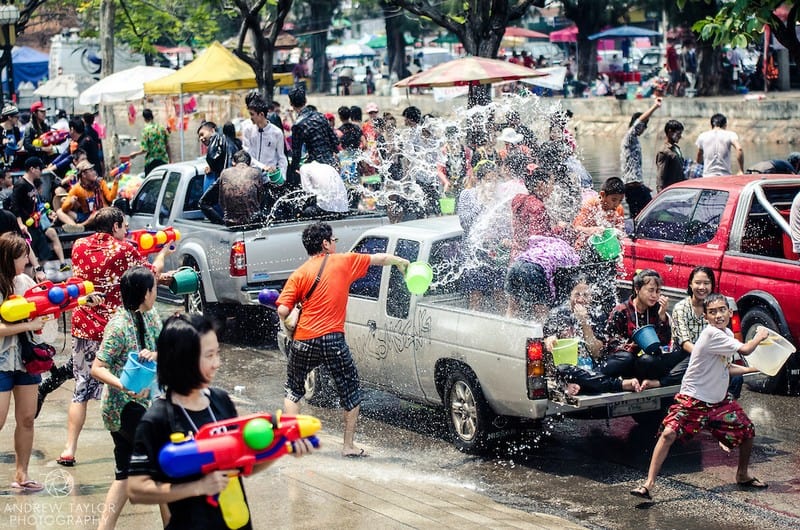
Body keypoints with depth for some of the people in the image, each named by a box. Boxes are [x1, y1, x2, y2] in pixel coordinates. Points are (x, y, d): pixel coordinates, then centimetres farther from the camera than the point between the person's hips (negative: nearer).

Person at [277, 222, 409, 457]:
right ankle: (348, 446, 16)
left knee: (293, 391, 21)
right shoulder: (343, 262, 3)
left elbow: (283, 310, -6)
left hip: (303, 341, 1)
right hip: (333, 341, -1)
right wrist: (400, 261, 33)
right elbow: (379, 259, 15)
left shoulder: (299, 274, 3)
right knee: (350, 393, 15)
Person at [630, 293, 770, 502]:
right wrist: (760, 336, -5)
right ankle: (649, 483, -17)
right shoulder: (711, 334, -22)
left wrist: (754, 368, 9)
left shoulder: (727, 334, 6)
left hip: (720, 399, 9)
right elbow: (745, 350, -24)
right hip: (693, 399, -9)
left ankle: (743, 475, 34)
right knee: (669, 433, -21)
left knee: (747, 431, 10)